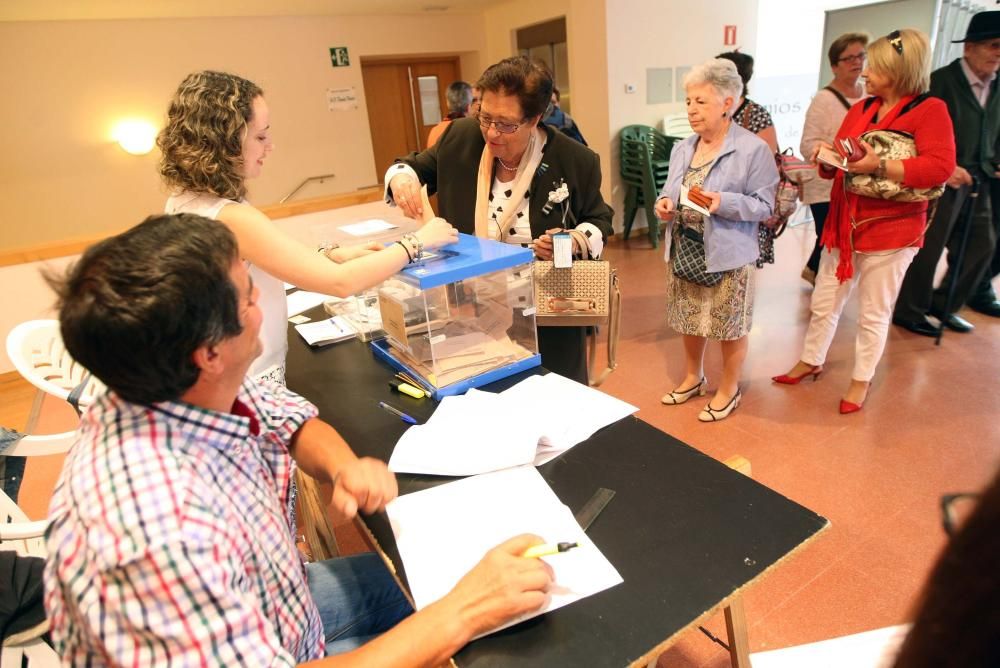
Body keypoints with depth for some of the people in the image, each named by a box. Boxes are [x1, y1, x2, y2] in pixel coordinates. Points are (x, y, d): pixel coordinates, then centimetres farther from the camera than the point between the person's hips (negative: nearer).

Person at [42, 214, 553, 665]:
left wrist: (345, 466, -21)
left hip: (273, 606, 6)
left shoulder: (197, 389, -18)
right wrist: (456, 615, -35)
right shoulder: (159, 528, -42)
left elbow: (294, 420, -1)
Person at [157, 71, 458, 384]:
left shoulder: (186, 200, 0)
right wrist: (416, 241, -19)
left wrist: (332, 255, -3)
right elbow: (341, 283, -30)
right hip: (249, 388, -9)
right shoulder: (231, 218, -28)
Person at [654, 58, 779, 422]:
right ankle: (693, 377, 40)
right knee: (690, 320, 18)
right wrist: (664, 203, -7)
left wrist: (724, 202, -28)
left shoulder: (754, 149, -12)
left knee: (730, 327, 8)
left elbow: (765, 205, -12)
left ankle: (729, 389, 29)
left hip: (728, 256, -5)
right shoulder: (682, 148, 7)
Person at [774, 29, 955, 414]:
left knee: (874, 313, 6)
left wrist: (879, 167, -30)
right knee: (823, 303, 13)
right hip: (843, 224, 6)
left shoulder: (930, 110, -8)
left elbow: (940, 167, -20)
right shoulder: (859, 109, 9)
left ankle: (861, 380, 23)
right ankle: (811, 361, 31)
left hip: (891, 231, -5)